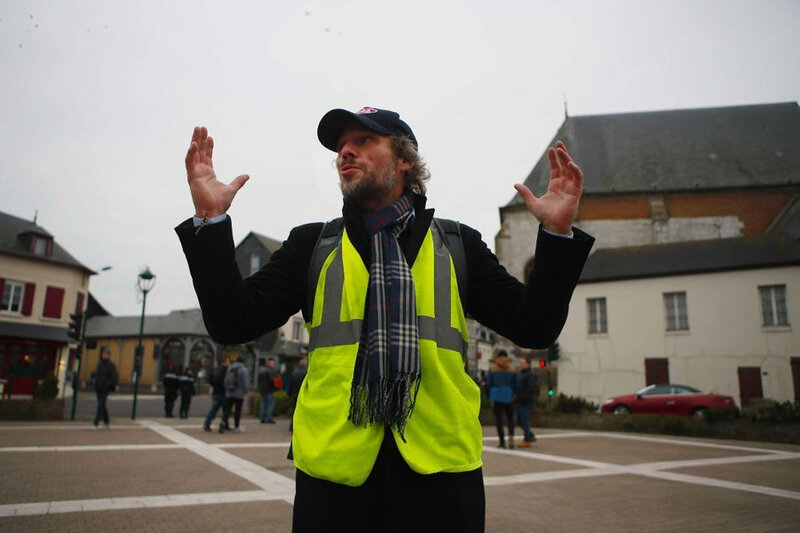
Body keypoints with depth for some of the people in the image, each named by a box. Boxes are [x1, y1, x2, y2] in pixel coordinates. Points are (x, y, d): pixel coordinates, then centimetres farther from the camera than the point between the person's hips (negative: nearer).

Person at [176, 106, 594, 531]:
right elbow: (233, 323, -1)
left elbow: (534, 327, 4)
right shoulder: (311, 244, 6)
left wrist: (557, 231, -9)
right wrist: (210, 218, -11)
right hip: (335, 468, 1)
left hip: (440, 468, 0)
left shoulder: (458, 245, 6)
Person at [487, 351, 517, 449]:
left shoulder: (493, 368, 0)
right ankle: (511, 436, -11)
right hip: (508, 397, 1)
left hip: (496, 396, -1)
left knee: (498, 419, 5)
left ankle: (502, 441, 2)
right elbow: (515, 384, 1)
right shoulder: (511, 369, 2)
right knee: (510, 417, 12)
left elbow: (488, 383, -1)